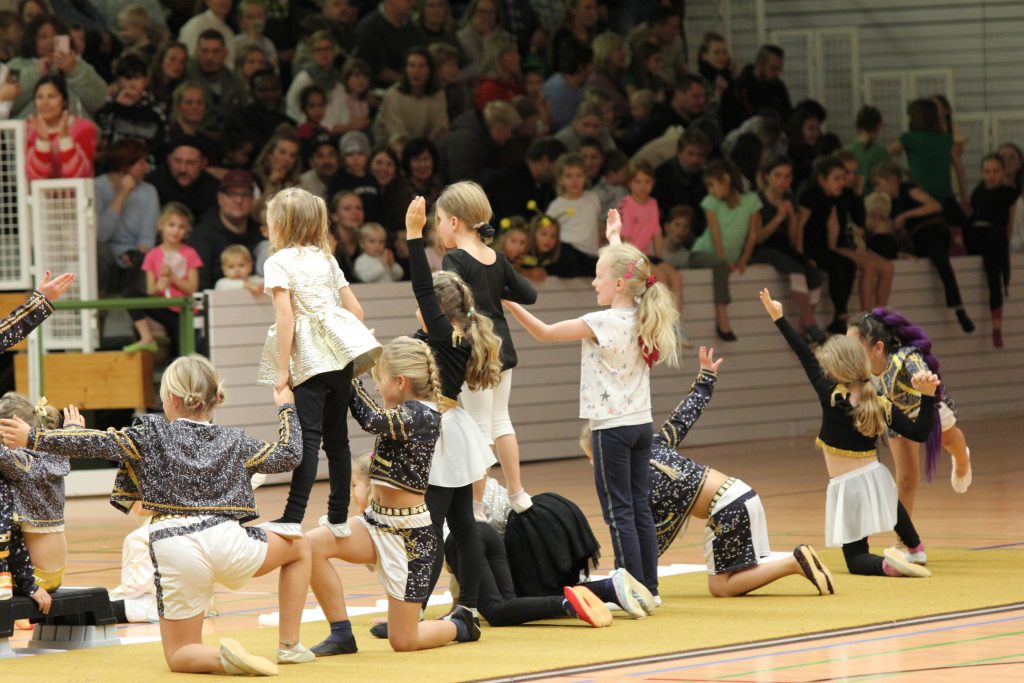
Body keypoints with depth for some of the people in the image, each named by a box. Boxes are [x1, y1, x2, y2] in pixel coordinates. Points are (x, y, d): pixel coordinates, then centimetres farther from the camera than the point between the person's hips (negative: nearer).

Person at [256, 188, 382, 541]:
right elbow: (356, 310, 14)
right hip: (342, 357, 6)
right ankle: (339, 517, 16)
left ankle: (292, 519, -20)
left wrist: (282, 371, -12)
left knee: (308, 437, -14)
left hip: (310, 361, -6)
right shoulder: (327, 259, 16)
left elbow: (285, 317, -14)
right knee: (336, 437, 12)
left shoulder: (279, 263, -5)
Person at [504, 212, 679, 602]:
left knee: (619, 511, -5)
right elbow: (623, 268, 25)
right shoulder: (640, 317, 5)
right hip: (641, 423, 8)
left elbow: (543, 333, -10)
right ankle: (648, 589, 12)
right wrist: (614, 239, 38)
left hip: (612, 428, -8)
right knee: (640, 508, 10)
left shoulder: (602, 324, -16)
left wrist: (509, 303, -8)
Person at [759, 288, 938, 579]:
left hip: (846, 488, -4)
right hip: (874, 478, 4)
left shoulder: (831, 397, -17)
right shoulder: (880, 405, -9)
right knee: (889, 499, 43)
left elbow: (806, 357, -15)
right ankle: (915, 548, 61)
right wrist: (928, 397, -8)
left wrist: (779, 319, -12)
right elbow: (919, 433, -10)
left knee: (856, 559, 5)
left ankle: (887, 565, -27)